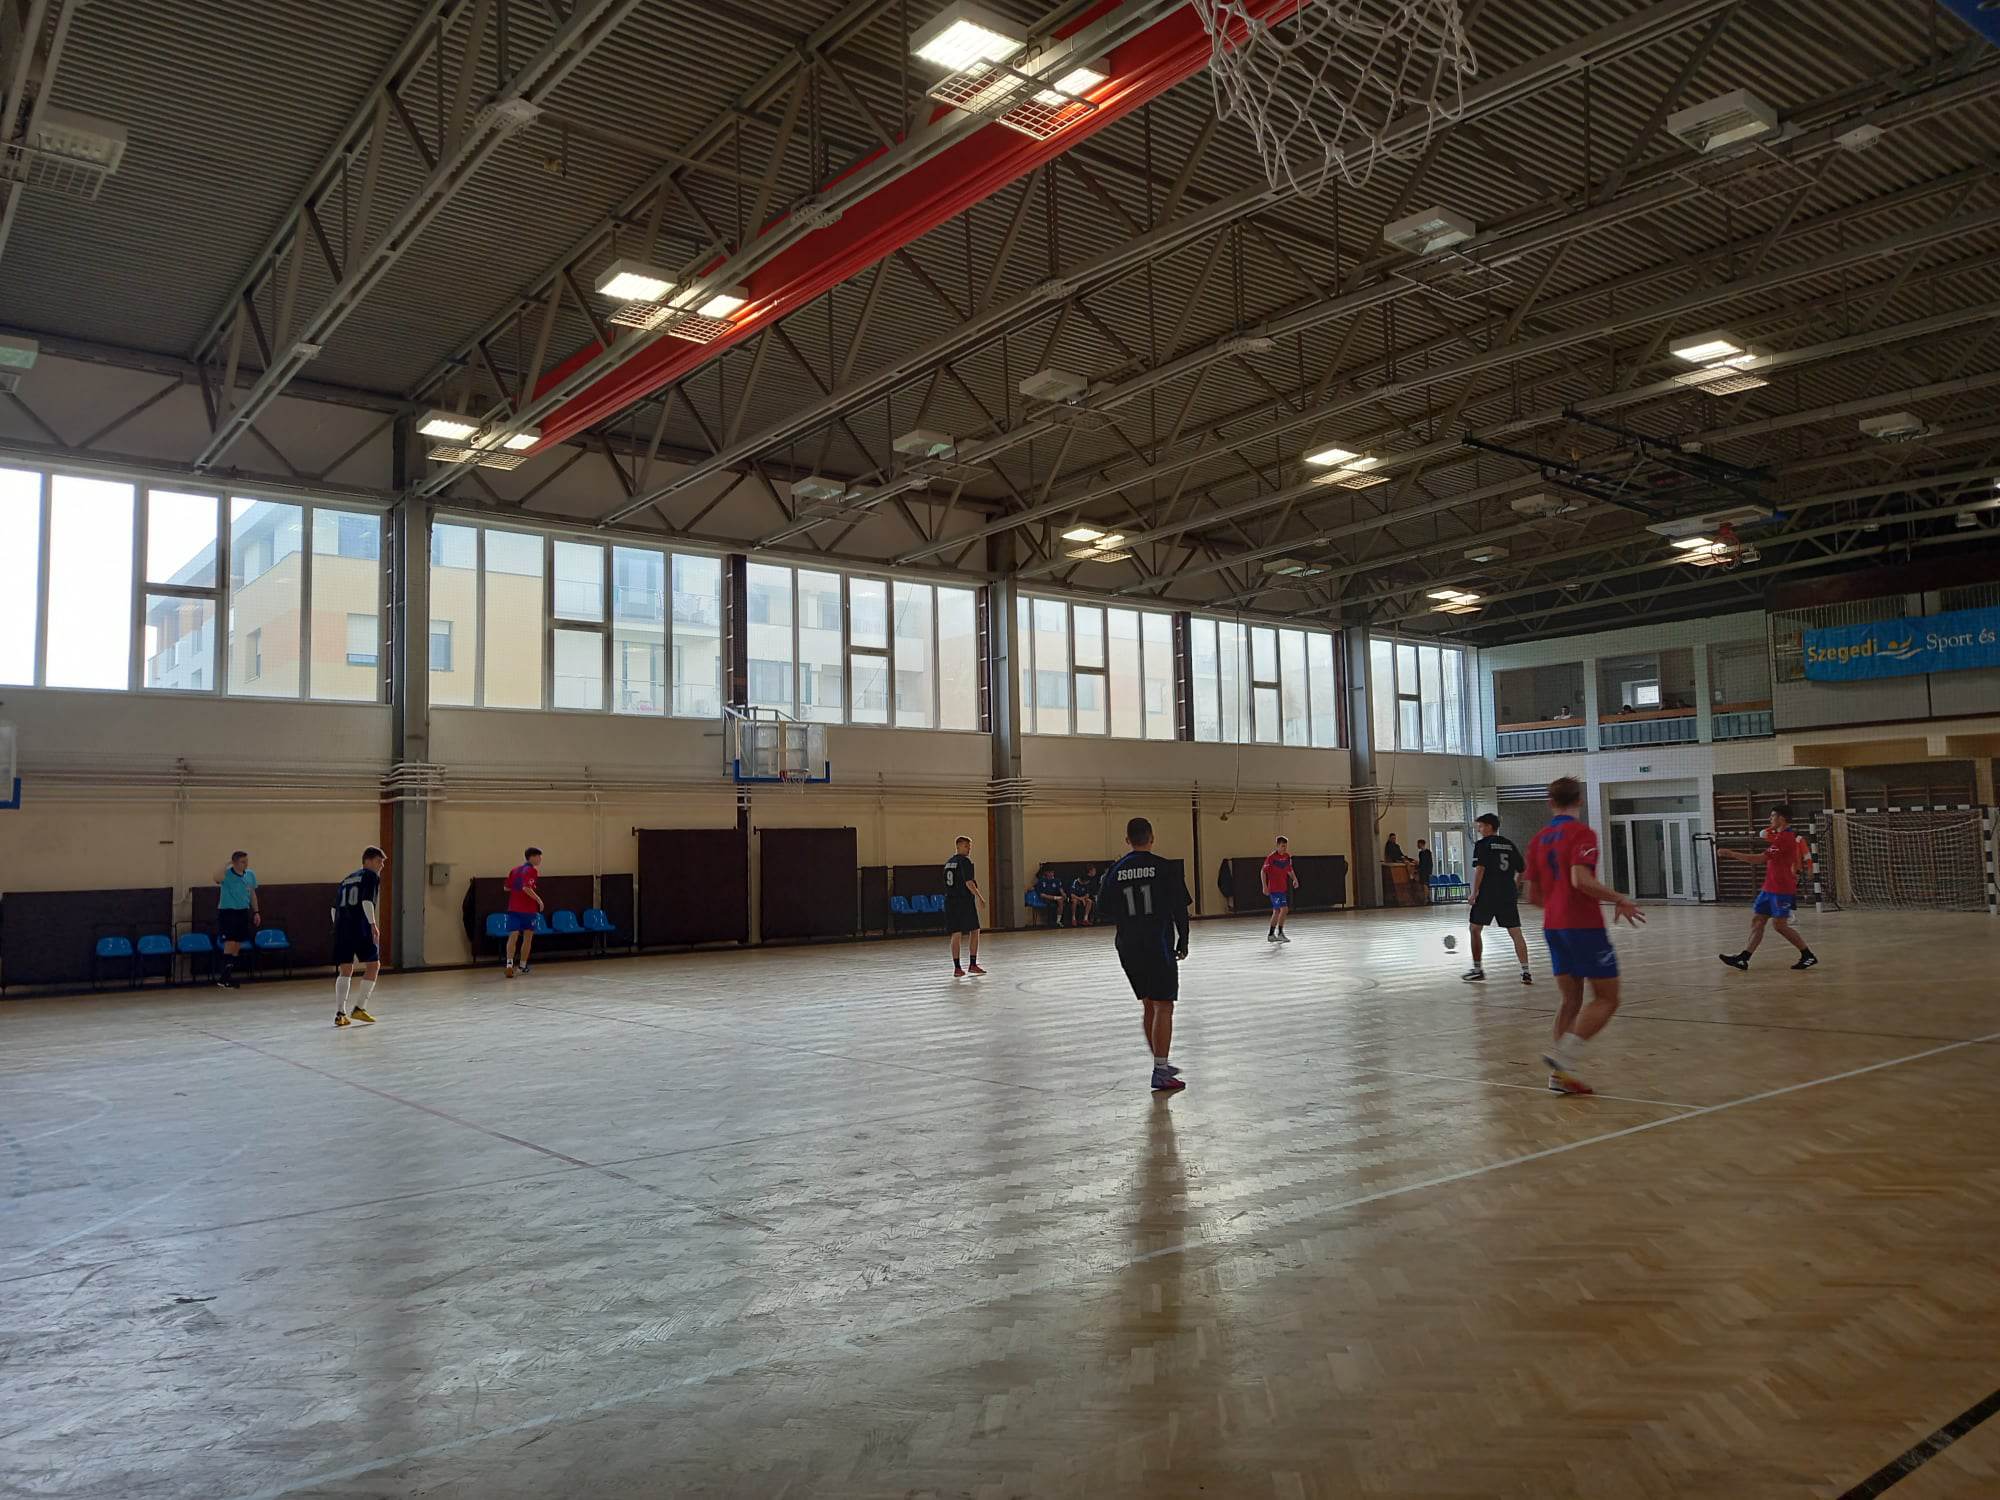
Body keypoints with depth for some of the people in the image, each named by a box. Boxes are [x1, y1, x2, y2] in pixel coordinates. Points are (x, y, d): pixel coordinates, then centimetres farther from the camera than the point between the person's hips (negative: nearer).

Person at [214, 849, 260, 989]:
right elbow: (217, 879, -36)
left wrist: (256, 912, 14)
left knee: (237, 945, 8)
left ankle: (229, 975, 17)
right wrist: (226, 864, -28)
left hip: (243, 912, 6)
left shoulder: (250, 874, 5)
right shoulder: (227, 874, -12)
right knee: (230, 942, -14)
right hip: (227, 911, -6)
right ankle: (223, 977, -9)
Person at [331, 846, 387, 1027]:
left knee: (345, 971, 8)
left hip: (341, 928, 7)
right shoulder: (371, 876, 3)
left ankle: (340, 1013, 2)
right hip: (361, 928, -7)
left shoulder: (346, 880, 25)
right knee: (373, 965, 5)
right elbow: (367, 901, -13)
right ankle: (359, 1008, 0)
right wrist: (374, 924, -18)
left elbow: (335, 908, 22)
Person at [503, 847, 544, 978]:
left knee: (513, 936, -4)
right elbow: (527, 888, -22)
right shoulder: (531, 870, -10)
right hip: (528, 908, -5)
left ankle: (509, 964, -23)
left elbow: (507, 888, 15)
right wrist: (539, 900, -15)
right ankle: (522, 966, 16)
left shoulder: (514, 870, 12)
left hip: (513, 908, 5)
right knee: (528, 937, 10)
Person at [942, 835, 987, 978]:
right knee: (975, 931, 5)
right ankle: (973, 964, 5)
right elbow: (968, 882, -16)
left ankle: (956, 968, 0)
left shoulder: (948, 863, 16)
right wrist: (979, 897, -14)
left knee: (955, 934, 4)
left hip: (950, 901, 7)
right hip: (964, 901, -7)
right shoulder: (964, 861, -9)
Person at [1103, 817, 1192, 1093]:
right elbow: (1180, 909, -6)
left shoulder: (1116, 871, 3)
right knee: (1163, 1008, -1)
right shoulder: (1165, 867, -7)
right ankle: (1161, 1072, -4)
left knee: (1148, 1006, 16)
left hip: (1129, 947, 5)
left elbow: (1104, 905, 8)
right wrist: (1182, 943, 4)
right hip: (1159, 945, -4)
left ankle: (1161, 1065, 24)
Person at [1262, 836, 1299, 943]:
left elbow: (1289, 870, 20)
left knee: (1277, 912, 12)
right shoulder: (1271, 857, -13)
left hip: (1283, 888, 7)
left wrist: (1294, 878, 3)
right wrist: (1265, 886, -15)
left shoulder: (1287, 856, 6)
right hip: (1274, 889, -7)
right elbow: (1263, 871, -9)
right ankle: (1280, 933, -8)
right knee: (1284, 909, -16)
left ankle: (1271, 935, 21)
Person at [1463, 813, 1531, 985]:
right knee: (1516, 932, 4)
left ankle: (1477, 969, 12)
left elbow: (1479, 869, -13)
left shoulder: (1482, 844, -4)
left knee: (1475, 929, 9)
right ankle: (1525, 972, -2)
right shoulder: (1510, 845, 13)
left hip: (1487, 894, -5)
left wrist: (1474, 892, -9)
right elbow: (1520, 871, 16)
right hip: (1508, 895, 5)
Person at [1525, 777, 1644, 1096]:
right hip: (1584, 926, -7)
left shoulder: (1539, 839, 12)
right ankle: (1565, 1054, -14)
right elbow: (1581, 880, -24)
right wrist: (1620, 899, -13)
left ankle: (1562, 1074, 8)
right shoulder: (1581, 834, -9)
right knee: (1607, 999, 1)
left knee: (1571, 1000, 13)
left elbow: (1532, 894, 15)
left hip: (1553, 927, 7)